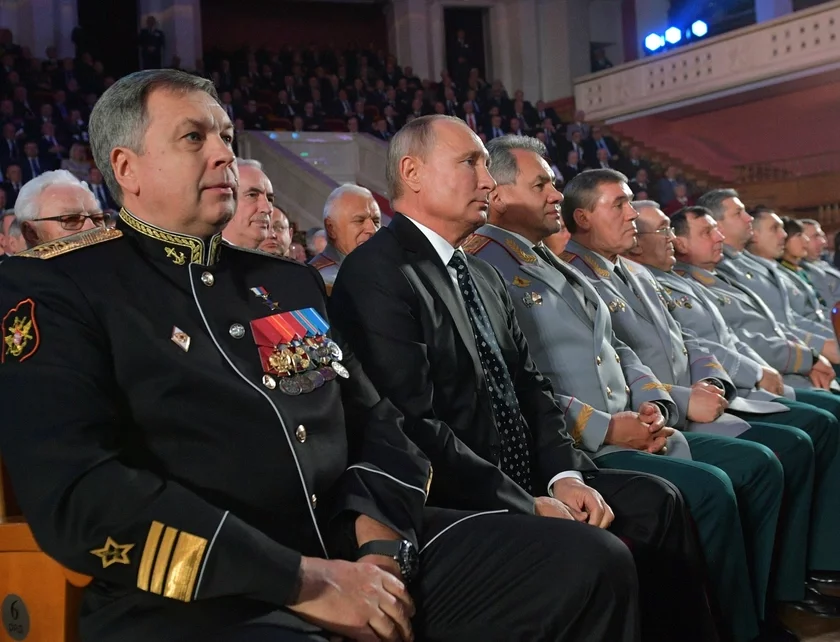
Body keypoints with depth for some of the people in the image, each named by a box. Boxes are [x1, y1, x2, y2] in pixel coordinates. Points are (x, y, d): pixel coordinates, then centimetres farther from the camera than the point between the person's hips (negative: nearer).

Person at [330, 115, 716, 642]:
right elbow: (415, 426, -21)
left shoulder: (484, 276, 17)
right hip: (448, 503, -9)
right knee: (594, 555, -26)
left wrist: (564, 474, -2)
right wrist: (526, 504, -17)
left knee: (654, 500, -2)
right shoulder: (376, 274, -13)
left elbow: (531, 386, 15)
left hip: (524, 481, 9)